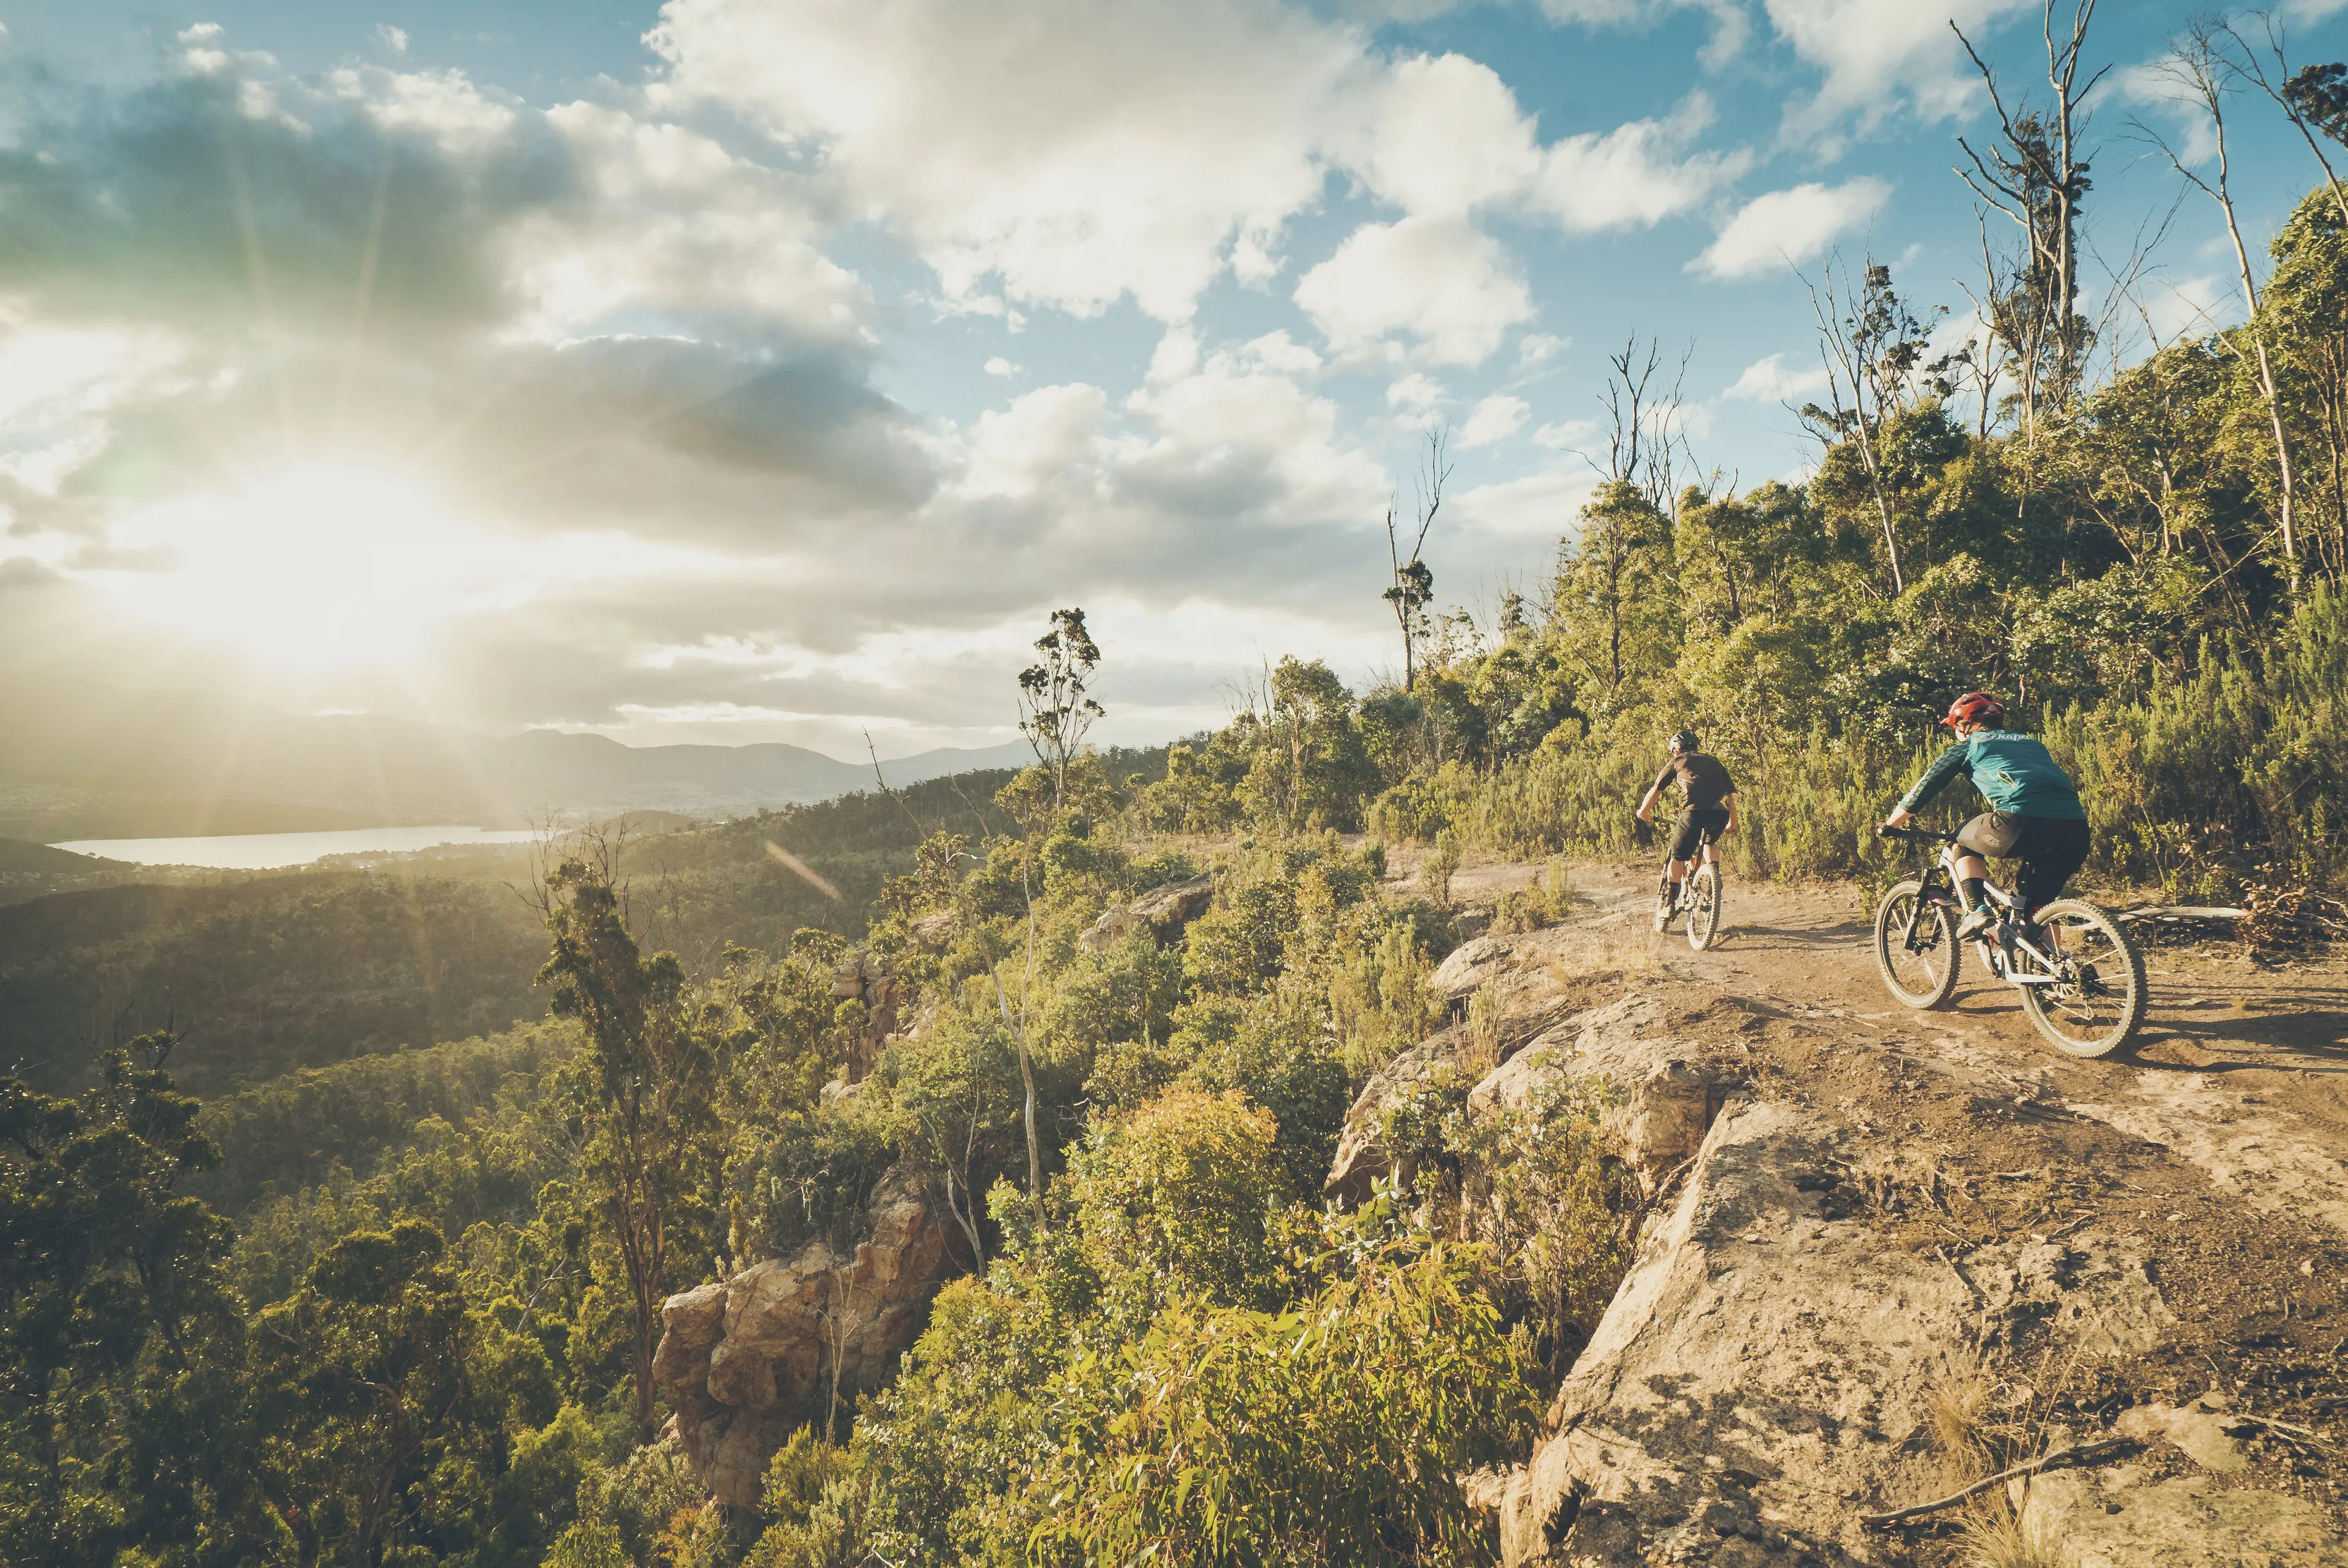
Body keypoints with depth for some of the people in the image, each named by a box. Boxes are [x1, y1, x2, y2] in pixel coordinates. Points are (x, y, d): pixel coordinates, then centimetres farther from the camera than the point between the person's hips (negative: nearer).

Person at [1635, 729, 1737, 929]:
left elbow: (1655, 790, 25)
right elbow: (1730, 794, 30)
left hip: (1693, 813, -4)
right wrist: (1732, 823, 39)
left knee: (1678, 858, 11)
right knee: (1709, 844, 33)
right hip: (1720, 814, 4)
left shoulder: (1677, 762, 22)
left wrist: (1644, 811, 41)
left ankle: (1667, 905, 9)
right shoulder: (1713, 761, 31)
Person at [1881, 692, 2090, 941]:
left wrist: (1889, 825, 36)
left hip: (2022, 823, -5)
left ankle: (1976, 911, 5)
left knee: (1965, 845, 23)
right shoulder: (2032, 743, 35)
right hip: (2075, 829, 5)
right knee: (2038, 908, 23)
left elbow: (1923, 788, 23)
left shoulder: (1970, 745, 20)